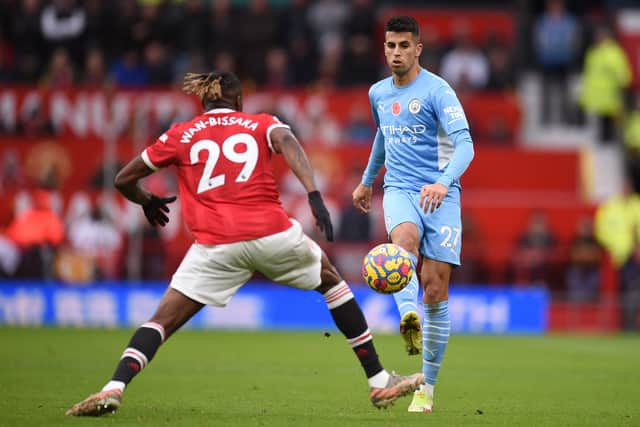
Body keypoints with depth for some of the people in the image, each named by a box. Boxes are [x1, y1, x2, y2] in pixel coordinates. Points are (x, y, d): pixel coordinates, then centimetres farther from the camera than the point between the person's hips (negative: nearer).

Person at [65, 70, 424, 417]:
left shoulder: (180, 136, 18)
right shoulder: (262, 124, 16)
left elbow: (124, 180, 22)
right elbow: (288, 143, -8)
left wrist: (148, 201, 42)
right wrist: (314, 196, -18)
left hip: (216, 246, 0)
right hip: (273, 234, 0)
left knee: (163, 321, 7)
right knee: (331, 281, 25)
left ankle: (114, 389, -17)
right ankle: (380, 382, 26)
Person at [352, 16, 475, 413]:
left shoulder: (437, 90, -8)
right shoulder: (378, 93, 12)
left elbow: (465, 144, -19)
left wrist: (444, 182, -36)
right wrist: (367, 181, 43)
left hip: (440, 194, -3)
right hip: (399, 189, 3)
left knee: (436, 289, -5)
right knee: (405, 239, -34)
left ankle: (427, 388, 5)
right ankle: (409, 316, -61)